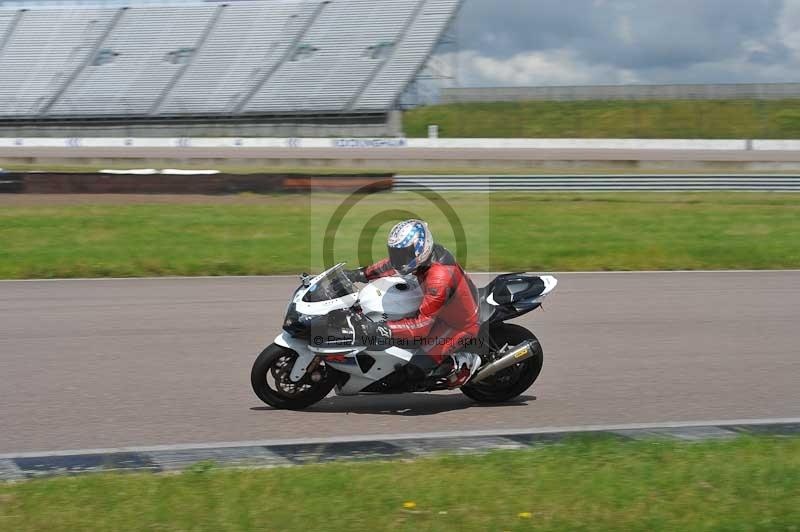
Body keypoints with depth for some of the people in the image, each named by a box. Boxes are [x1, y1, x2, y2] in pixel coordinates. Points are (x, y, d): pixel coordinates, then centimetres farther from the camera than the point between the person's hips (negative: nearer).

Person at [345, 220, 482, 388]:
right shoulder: (430, 251, -13)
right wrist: (362, 274, 2)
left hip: (460, 327, -9)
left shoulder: (439, 278, -38)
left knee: (415, 369, -15)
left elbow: (422, 325, -36)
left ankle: (463, 361, 4)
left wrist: (379, 329, -40)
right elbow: (394, 262, 8)